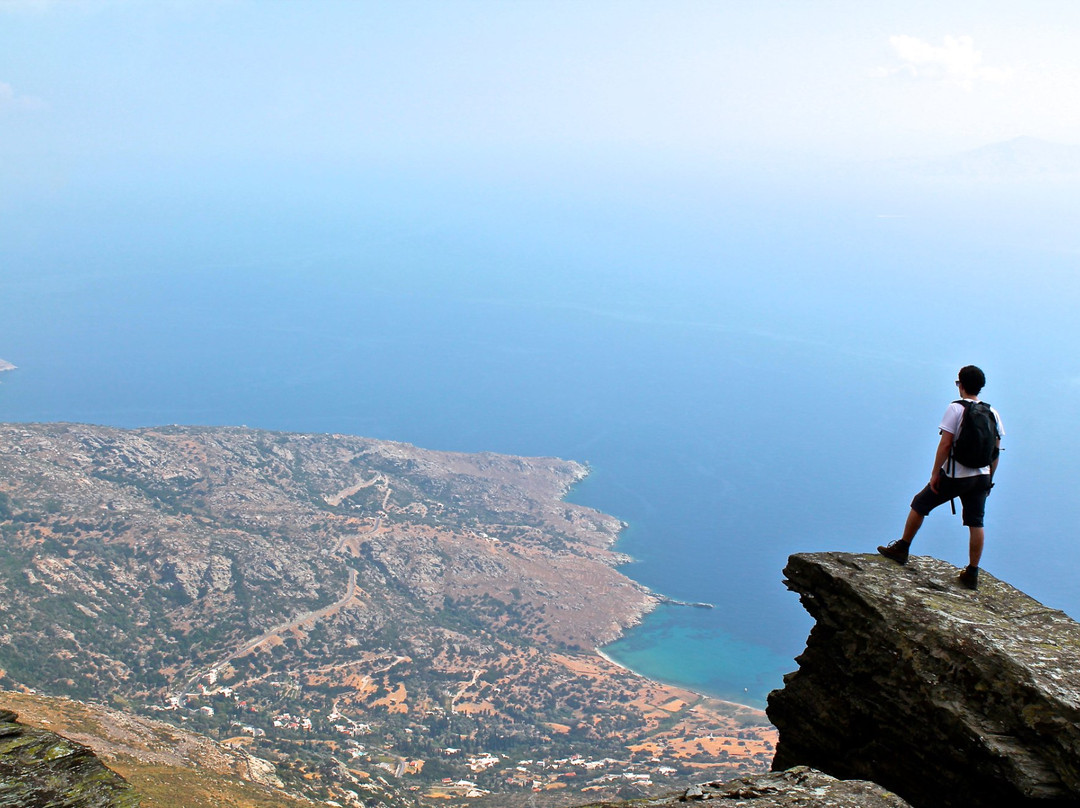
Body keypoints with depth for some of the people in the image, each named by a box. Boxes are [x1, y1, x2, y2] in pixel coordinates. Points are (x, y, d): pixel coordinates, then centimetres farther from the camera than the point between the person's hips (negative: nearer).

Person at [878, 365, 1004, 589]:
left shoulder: (956, 409, -11)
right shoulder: (992, 413, 5)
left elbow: (945, 444, -16)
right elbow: (996, 450, 8)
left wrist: (935, 473, -10)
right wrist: (988, 478, 16)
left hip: (955, 475, -5)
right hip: (981, 476, 5)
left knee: (919, 505, 13)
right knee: (976, 523, 8)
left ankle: (902, 549, 22)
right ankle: (972, 573, 11)